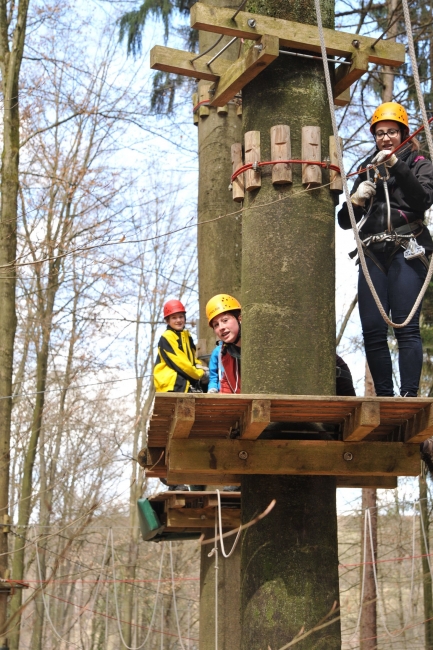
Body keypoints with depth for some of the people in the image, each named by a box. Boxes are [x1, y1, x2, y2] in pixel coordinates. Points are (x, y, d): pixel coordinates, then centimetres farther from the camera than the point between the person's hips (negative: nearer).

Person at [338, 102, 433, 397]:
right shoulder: (367, 169, 22)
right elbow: (345, 221, 19)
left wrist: (397, 166, -17)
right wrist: (356, 200, -1)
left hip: (406, 252, -4)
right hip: (373, 255, 4)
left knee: (406, 326, -13)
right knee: (372, 330, -6)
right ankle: (384, 397, -1)